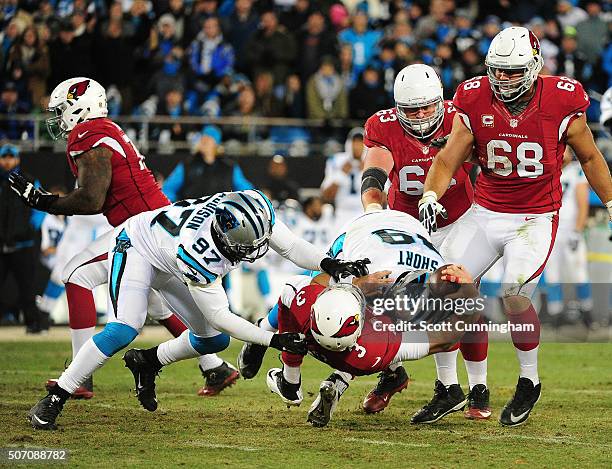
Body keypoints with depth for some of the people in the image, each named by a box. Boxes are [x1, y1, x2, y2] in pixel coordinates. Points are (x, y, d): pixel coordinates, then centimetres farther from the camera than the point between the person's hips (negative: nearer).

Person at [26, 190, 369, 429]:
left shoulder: (256, 208, -29)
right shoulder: (198, 251, -43)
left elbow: (290, 245, -15)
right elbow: (217, 315, -33)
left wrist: (330, 265, -32)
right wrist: (273, 340, -34)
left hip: (171, 262, 8)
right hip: (137, 245, -7)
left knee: (216, 341, 3)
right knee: (125, 330, -28)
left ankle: (147, 363, 26)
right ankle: (53, 401, -21)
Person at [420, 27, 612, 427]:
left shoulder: (561, 102, -12)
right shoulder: (475, 101, -7)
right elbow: (449, 159, -5)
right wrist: (431, 195, -23)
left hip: (536, 219, -4)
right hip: (485, 213, 4)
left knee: (515, 297, -21)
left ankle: (529, 382, 4)